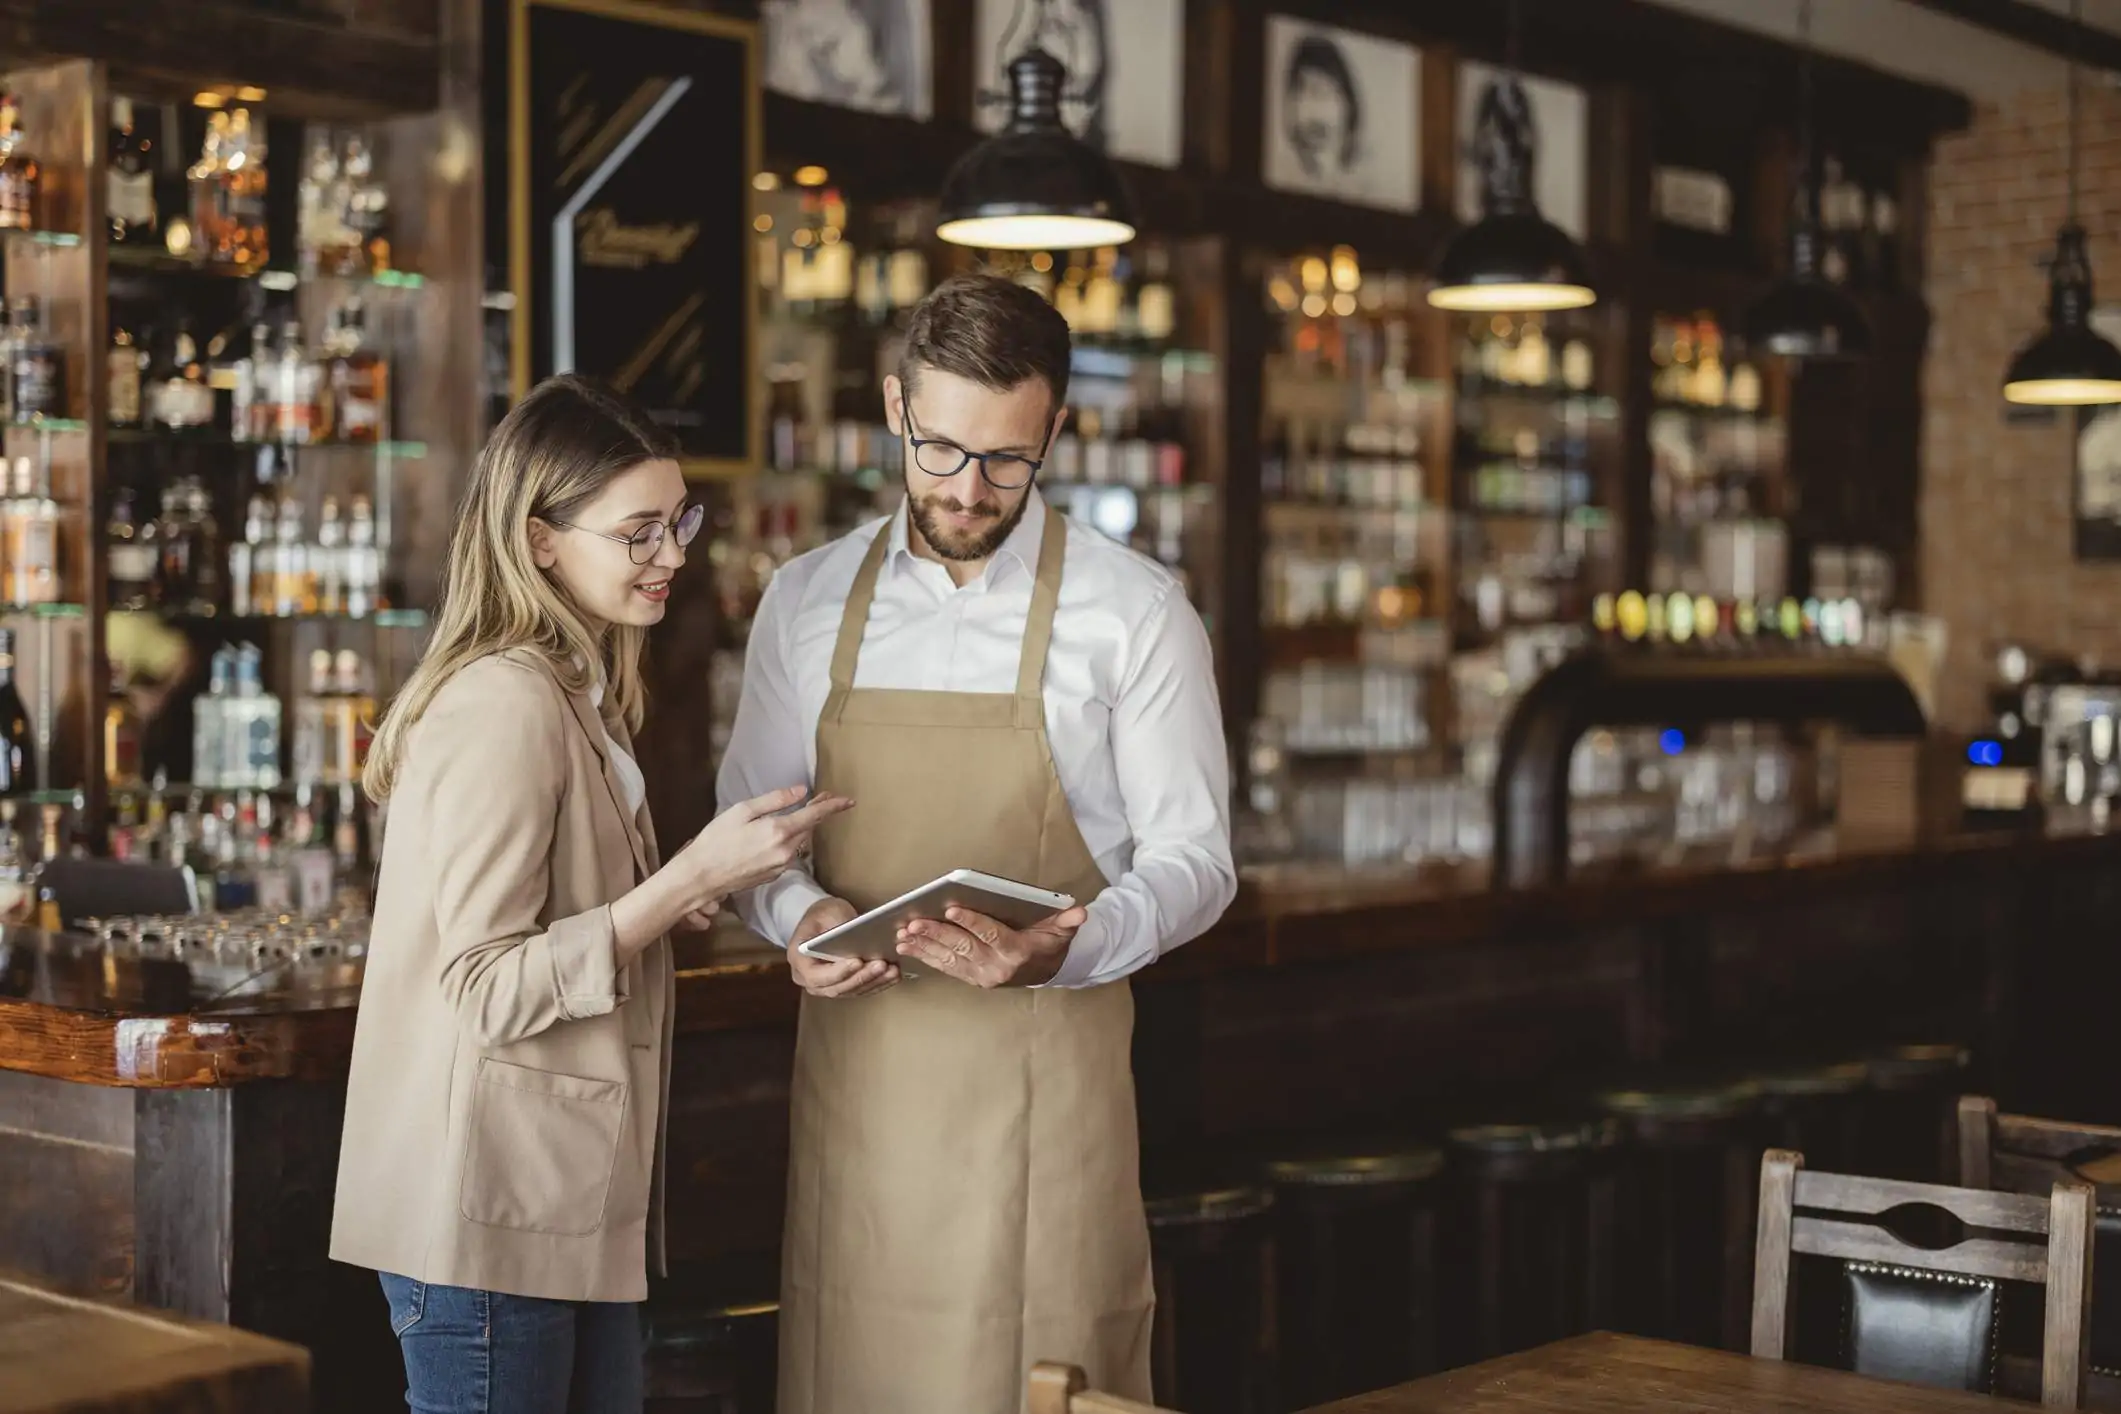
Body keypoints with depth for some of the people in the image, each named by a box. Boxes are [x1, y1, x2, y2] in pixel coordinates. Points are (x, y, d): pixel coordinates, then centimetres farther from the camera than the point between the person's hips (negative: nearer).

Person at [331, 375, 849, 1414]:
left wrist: (674, 898, 3)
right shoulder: (505, 705, -18)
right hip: (489, 1211, -10)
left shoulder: (579, 694, 13)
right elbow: (486, 988, -21)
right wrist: (688, 879, -23)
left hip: (575, 1201, 10)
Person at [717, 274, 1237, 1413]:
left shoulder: (1134, 613, -3)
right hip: (853, 1062, 3)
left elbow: (1191, 859, -1)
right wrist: (798, 914, -8)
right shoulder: (805, 602, 7)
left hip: (1041, 1072, -3)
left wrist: (1065, 948, -20)